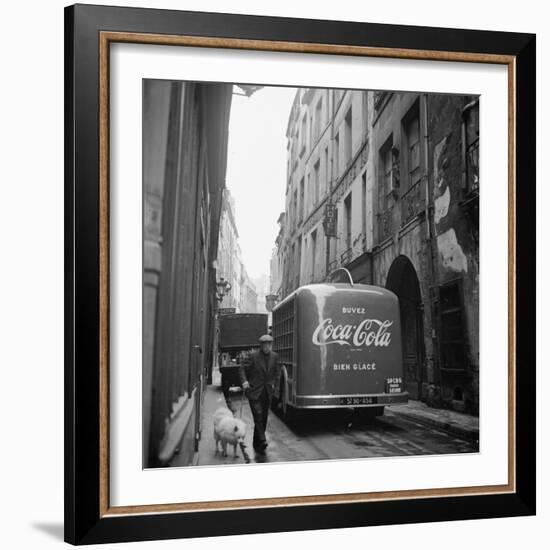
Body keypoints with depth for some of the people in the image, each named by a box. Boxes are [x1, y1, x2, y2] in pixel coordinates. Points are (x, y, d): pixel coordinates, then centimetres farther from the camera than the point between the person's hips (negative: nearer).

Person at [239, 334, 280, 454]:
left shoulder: (274, 356, 5)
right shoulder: (253, 356, -8)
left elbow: (277, 371, 19)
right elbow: (243, 368, -2)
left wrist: (274, 383, 11)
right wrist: (244, 381, -13)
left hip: (267, 392, 4)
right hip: (254, 391, -4)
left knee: (263, 418, 8)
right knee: (258, 416, -15)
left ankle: (257, 443, 19)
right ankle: (262, 441, -19)